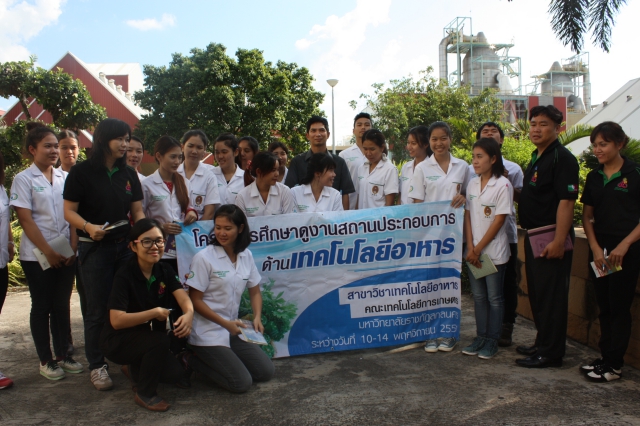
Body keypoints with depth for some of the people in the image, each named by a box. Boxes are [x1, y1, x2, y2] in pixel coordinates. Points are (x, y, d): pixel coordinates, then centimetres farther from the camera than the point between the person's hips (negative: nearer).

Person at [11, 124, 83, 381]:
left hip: (66, 254, 4)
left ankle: (62, 355, 21)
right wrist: (49, 252, -13)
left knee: (62, 305, 10)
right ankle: (45, 360, 16)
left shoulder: (65, 177, 6)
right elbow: (25, 219, -10)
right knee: (42, 307, 5)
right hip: (37, 255, -4)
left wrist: (73, 247, -5)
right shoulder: (23, 179, -5)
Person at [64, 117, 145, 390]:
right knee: (98, 309, 4)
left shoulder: (128, 174, 8)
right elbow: (69, 211, -8)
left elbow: (137, 211, 9)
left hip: (125, 245, 4)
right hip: (94, 248, -4)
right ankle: (97, 365, 17)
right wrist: (88, 226, -26)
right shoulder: (82, 172, -6)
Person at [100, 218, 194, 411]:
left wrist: (189, 314, -41)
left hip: (146, 338, 6)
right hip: (118, 341, -6)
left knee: (178, 376, -7)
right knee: (161, 340, -32)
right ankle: (145, 394, -9)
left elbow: (183, 297, -19)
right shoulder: (124, 276, -21)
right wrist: (155, 312, -32)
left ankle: (135, 369, 20)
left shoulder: (165, 271, -3)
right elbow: (116, 320, -30)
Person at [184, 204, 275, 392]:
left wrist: (257, 317, -9)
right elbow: (195, 300, -13)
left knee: (266, 371, 3)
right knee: (242, 383, -11)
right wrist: (225, 323, -18)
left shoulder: (246, 255, 1)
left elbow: (255, 292, 10)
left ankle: (215, 358, 17)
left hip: (233, 330, 6)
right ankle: (191, 360, 7)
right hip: (208, 332, -6)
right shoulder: (204, 258, -15)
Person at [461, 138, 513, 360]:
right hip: (473, 251, 5)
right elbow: (467, 216, 5)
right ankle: (480, 338, 21)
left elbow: (499, 221, -13)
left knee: (494, 298, 5)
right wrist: (470, 247, -6)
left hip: (494, 251, -5)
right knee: (479, 296, 12)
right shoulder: (472, 184, 6)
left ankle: (492, 341, 15)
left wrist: (479, 249, -12)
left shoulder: (503, 185, -10)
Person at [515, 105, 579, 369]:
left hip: (551, 240, -10)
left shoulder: (562, 158, -14)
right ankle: (542, 344, 30)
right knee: (537, 294, 17)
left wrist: (559, 241, -26)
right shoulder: (536, 157, 15)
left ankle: (551, 352, 9)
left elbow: (566, 201, -21)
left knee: (551, 296, -1)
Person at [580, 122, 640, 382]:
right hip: (599, 250, 5)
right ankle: (605, 357, 23)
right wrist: (595, 248, -3)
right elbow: (587, 216, 9)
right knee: (604, 307, 13)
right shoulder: (594, 177, 8)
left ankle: (615, 365, 9)